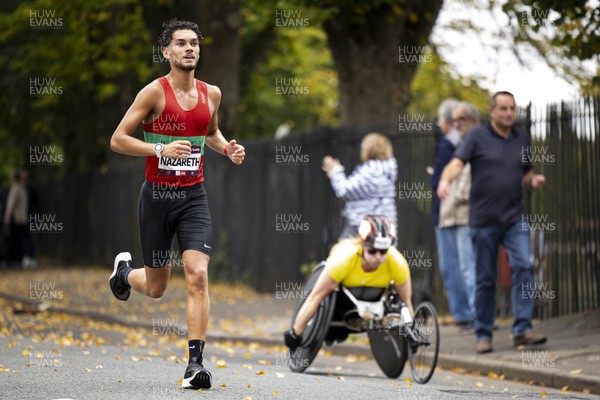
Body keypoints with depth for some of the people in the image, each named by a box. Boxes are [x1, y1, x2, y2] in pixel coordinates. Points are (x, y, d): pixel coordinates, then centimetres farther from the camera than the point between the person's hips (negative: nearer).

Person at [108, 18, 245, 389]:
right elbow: (118, 140, -11)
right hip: (157, 195, -3)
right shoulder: (155, 92, -10)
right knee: (156, 288, 10)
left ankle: (196, 362, -11)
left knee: (198, 276, -15)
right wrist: (161, 149, -23)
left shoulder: (211, 93, 5)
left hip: (194, 197, 3)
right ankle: (124, 270, 46)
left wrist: (228, 148, 5)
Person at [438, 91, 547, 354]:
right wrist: (445, 180, -34)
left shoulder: (522, 139, 12)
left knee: (523, 266, -15)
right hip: (483, 220, -3)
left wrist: (534, 180, 0)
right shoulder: (478, 137, -1)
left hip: (514, 219, 3)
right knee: (485, 279, 3)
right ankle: (483, 335, 13)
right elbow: (457, 163, -14)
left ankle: (522, 329, -15)